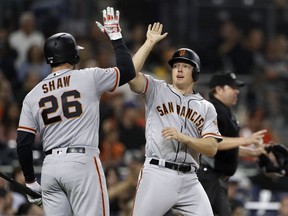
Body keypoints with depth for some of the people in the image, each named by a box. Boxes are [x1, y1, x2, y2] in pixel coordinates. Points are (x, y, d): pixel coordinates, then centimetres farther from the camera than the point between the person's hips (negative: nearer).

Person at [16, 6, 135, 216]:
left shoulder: (33, 95, 12)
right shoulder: (88, 78, 1)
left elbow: (23, 142, 8)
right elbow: (128, 71, 10)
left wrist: (30, 181, 16)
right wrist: (116, 36, 20)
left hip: (50, 167, 5)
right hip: (83, 162, -4)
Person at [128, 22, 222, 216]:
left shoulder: (206, 107, 13)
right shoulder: (157, 90, 9)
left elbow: (212, 148, 1)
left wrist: (183, 137, -14)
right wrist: (150, 43, -6)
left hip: (189, 180, 2)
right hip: (157, 174, -2)